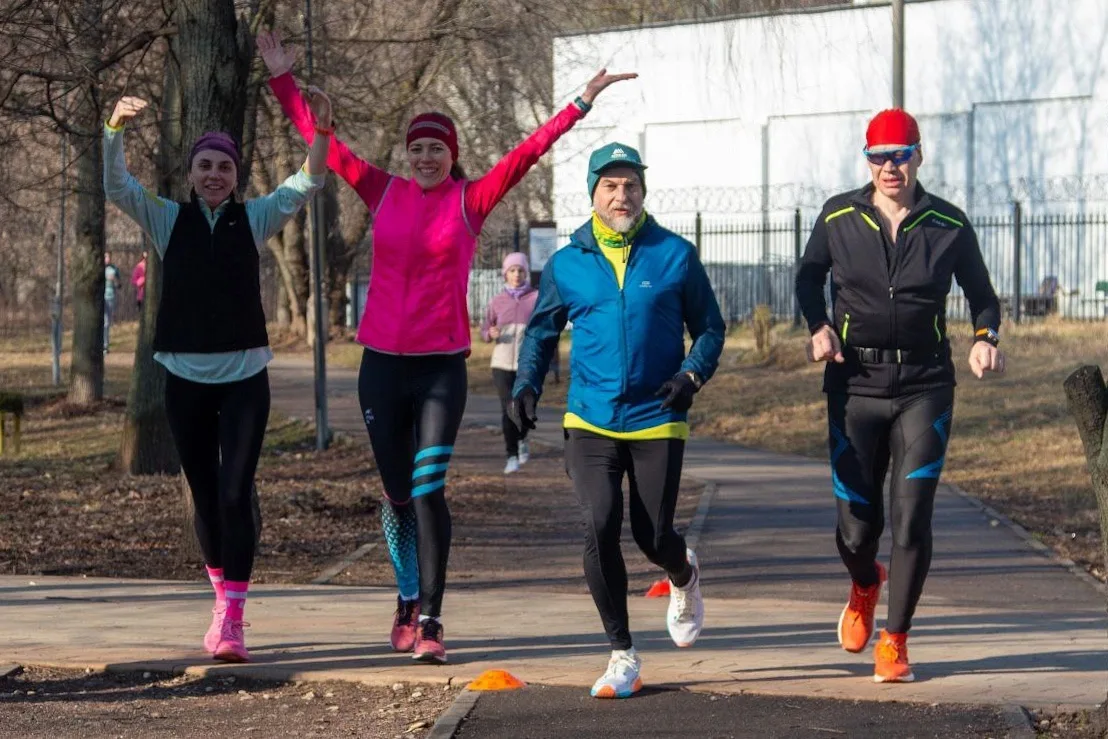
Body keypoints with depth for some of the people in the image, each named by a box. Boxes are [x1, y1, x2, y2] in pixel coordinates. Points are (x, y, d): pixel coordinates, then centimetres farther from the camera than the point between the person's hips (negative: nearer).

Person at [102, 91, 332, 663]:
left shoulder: (254, 219, 4)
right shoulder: (168, 220, 4)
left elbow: (307, 184, -6)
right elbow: (116, 187, -8)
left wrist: (321, 133, -23)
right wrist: (115, 129, -25)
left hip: (244, 377, -1)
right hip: (185, 377, 1)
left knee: (236, 493, -11)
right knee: (204, 494, 10)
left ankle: (231, 618, -14)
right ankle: (223, 597, 26)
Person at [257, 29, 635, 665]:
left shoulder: (471, 201, 0)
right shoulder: (385, 193, 5)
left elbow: (529, 152, -6)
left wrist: (583, 102, -12)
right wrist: (284, 80, 12)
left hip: (442, 366, -3)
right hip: (383, 364, 3)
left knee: (428, 491, -12)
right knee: (397, 493, 12)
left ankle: (430, 621, -10)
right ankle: (408, 601, 30)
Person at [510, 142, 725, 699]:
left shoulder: (676, 255, 2)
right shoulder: (567, 264, 6)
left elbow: (709, 328, 7)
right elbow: (541, 331, 17)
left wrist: (691, 375, -11)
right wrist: (527, 384, 1)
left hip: (658, 421, -1)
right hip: (591, 421, 1)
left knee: (652, 536, 0)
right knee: (600, 527, -14)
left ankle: (683, 579, 40)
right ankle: (622, 655, -2)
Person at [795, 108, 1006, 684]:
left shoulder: (948, 225, 1)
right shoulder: (838, 218, 2)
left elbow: (981, 294, 11)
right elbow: (809, 276, 17)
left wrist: (985, 338, -9)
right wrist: (819, 326, -1)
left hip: (924, 386, 0)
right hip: (855, 383, 1)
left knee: (911, 520, -6)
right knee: (857, 524, 1)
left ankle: (894, 640, 8)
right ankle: (864, 588, 37)